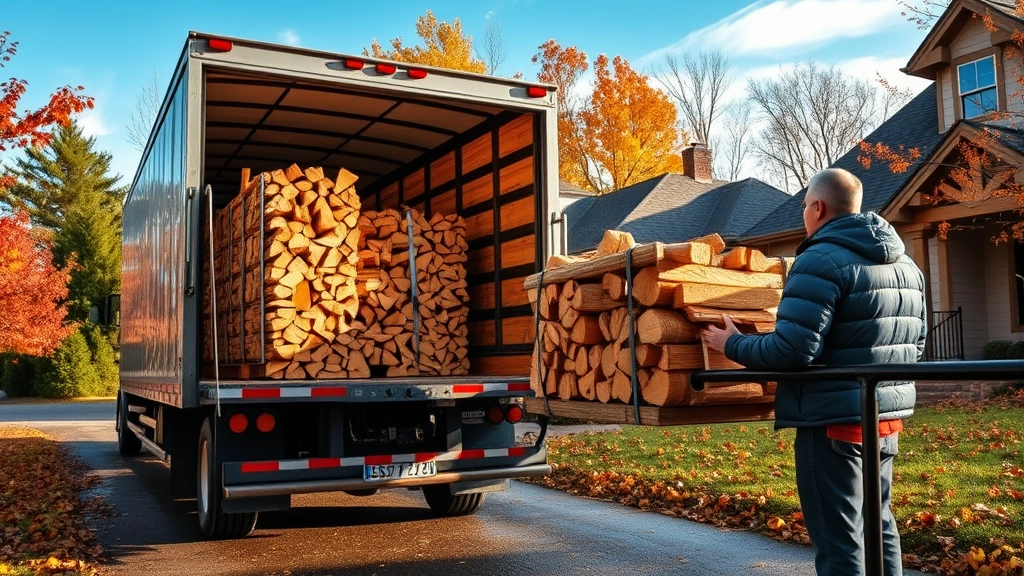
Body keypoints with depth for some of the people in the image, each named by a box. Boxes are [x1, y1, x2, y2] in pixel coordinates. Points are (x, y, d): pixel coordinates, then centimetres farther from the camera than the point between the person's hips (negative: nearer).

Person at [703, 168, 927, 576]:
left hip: (835, 422, -9)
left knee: (839, 541, 0)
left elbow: (793, 350, -22)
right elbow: (915, 344, 19)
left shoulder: (821, 260, -16)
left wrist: (733, 345, -7)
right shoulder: (906, 264, 13)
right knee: (878, 525, 20)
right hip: (888, 418, 9)